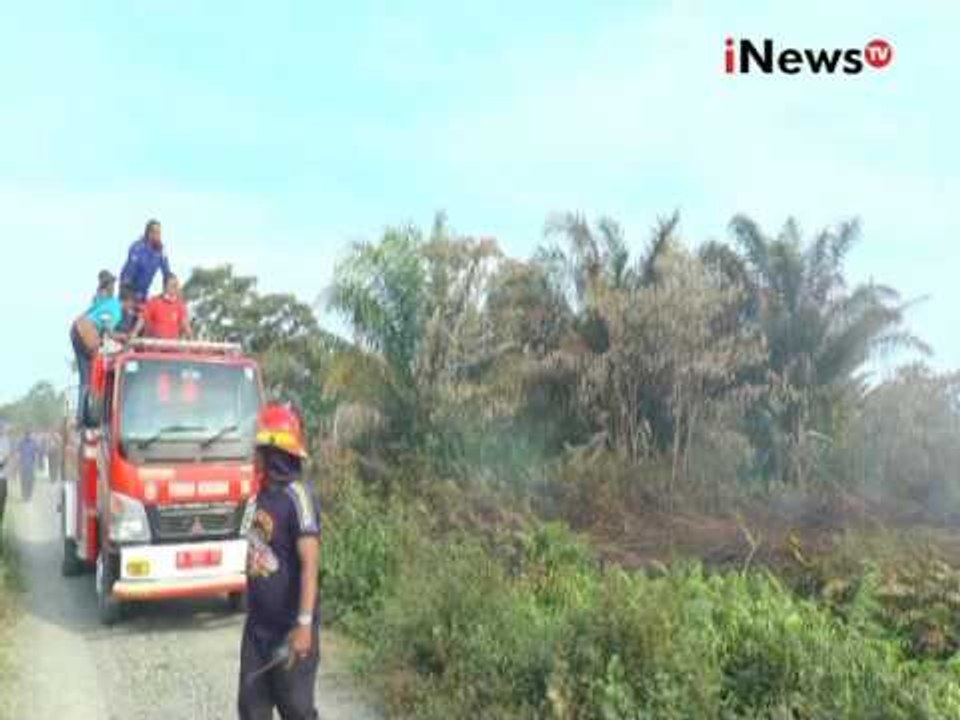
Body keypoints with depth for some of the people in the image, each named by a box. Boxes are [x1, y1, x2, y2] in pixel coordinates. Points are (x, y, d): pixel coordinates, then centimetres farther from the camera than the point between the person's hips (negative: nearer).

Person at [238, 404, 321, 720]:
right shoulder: (265, 491, 6)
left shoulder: (296, 496, -19)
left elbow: (310, 564, -23)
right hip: (258, 623, 8)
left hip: (289, 628, -8)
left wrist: (305, 624, -27)